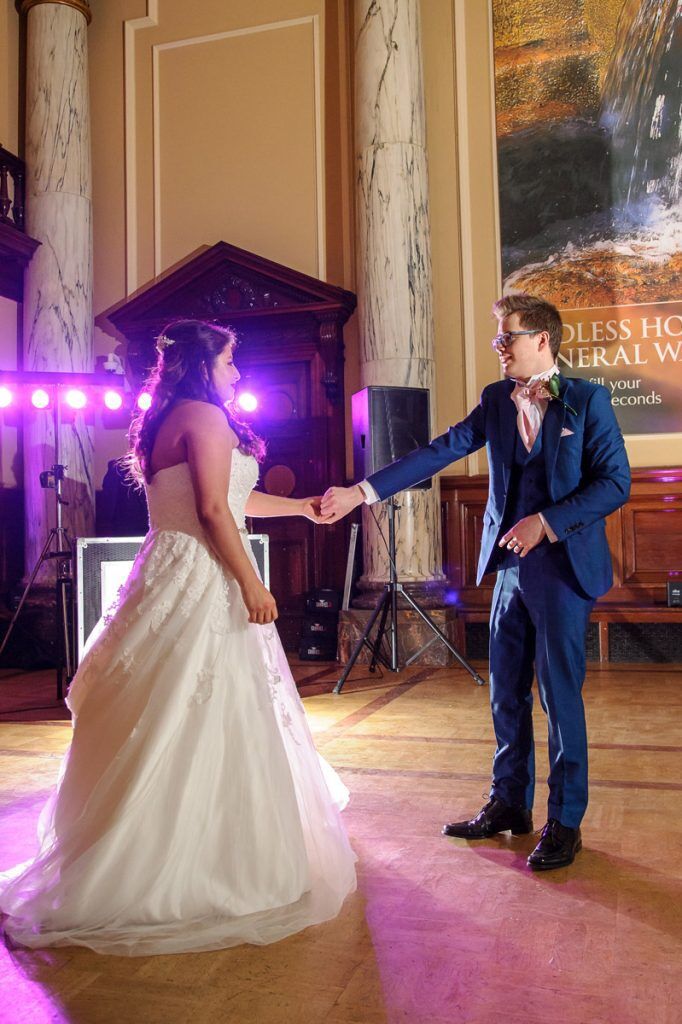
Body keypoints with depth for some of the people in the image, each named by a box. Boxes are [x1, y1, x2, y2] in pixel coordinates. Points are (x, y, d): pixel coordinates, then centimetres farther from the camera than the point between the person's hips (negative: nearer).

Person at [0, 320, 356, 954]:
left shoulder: (170, 421, 20)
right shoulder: (206, 416, -9)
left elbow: (232, 499, 28)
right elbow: (215, 510, -17)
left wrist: (301, 506, 36)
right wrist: (252, 584, -16)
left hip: (175, 575, 10)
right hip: (203, 582, -10)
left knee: (166, 723, 14)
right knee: (204, 721, -4)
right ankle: (198, 867, 5)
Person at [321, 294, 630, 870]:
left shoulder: (587, 400, -5)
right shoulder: (496, 400, 9)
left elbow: (615, 481, -9)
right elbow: (440, 452, 2)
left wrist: (546, 521, -18)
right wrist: (362, 492, -6)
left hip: (564, 566, -5)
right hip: (510, 565, 5)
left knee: (560, 694, 1)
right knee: (507, 693, 12)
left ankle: (565, 822, 16)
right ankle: (509, 805, 28)